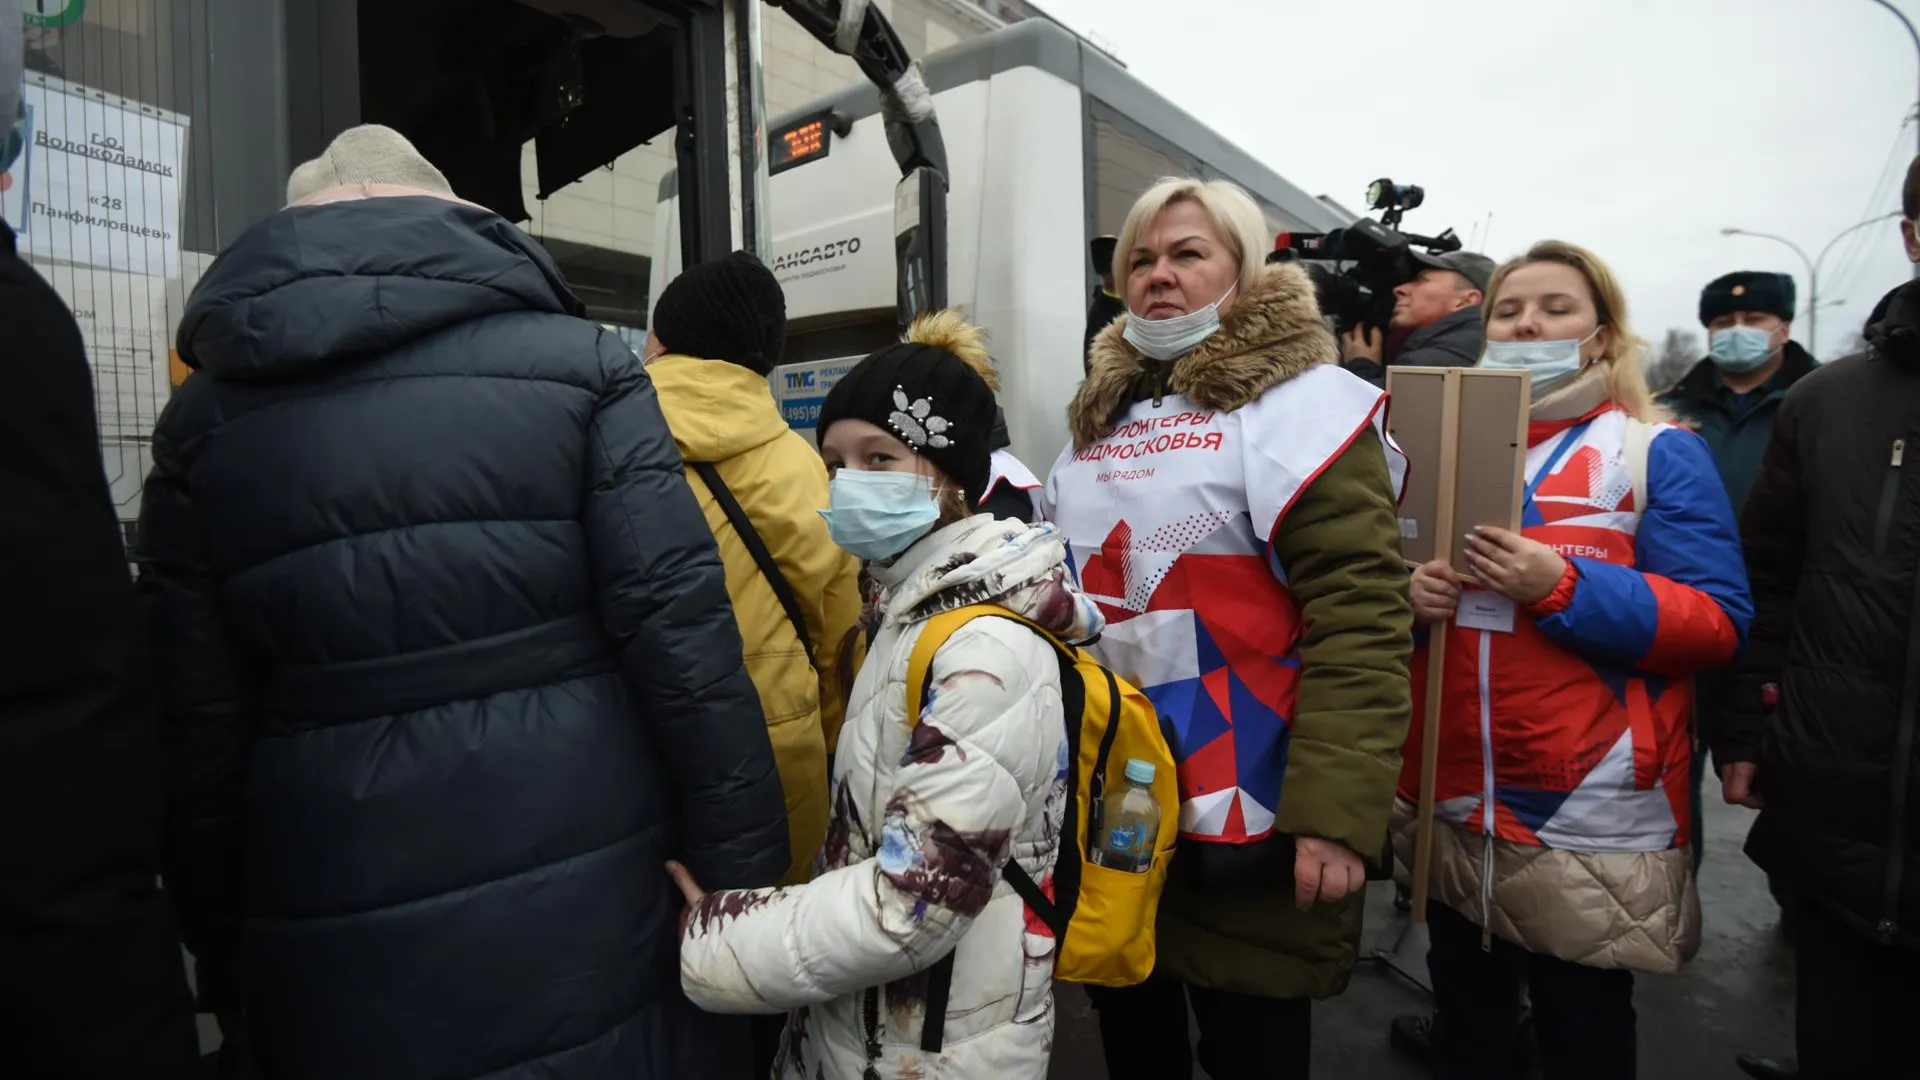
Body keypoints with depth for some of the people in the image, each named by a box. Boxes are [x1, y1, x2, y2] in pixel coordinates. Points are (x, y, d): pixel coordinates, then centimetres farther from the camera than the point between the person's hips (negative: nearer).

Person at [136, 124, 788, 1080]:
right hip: (590, 913, -2)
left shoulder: (202, 416, 3)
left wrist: (225, 941, 16)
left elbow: (195, 726, 4)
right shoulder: (576, 362, -6)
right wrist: (746, 868, -6)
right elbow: (682, 637, -13)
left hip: (338, 963, 3)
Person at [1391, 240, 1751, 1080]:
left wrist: (1562, 586, -25)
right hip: (1448, 803, 4)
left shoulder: (1658, 453, -4)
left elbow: (1718, 623, -11)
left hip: (1591, 816, -4)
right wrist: (1405, 595, -11)